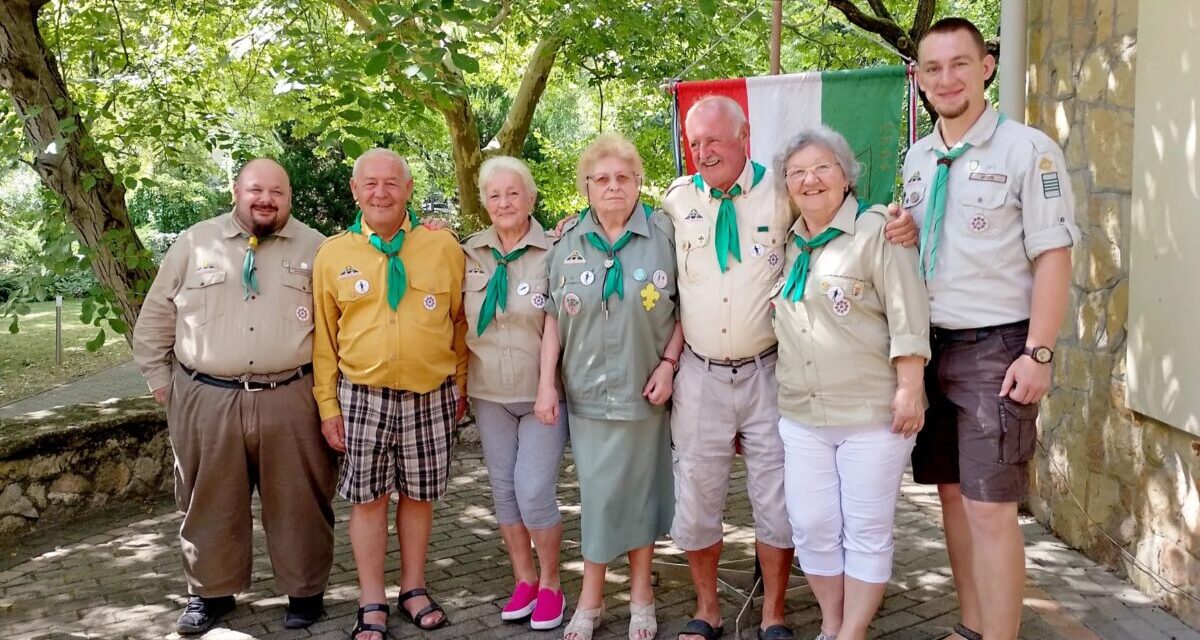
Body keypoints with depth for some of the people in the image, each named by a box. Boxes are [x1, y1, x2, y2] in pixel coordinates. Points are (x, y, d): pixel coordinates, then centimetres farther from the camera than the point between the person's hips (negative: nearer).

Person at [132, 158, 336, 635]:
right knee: (210, 503, 11)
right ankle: (211, 593, 28)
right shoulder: (194, 243, 6)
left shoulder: (314, 248, 5)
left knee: (298, 503, 6)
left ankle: (305, 592, 22)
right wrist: (161, 379, 10)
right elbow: (156, 318, 12)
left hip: (290, 401, -1)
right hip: (206, 401, 1)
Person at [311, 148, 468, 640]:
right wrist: (328, 404, 3)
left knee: (419, 494, 11)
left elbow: (461, 320, 9)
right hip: (362, 396, 0)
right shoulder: (333, 254, 2)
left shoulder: (443, 246, 1)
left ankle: (413, 590, 28)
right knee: (367, 498, 6)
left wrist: (461, 383, 9)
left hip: (432, 396, 0)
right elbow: (324, 336, 6)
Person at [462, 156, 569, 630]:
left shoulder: (553, 251, -9)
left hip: (542, 393, -4)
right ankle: (523, 579, 29)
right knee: (503, 490, 12)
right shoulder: (470, 253, 4)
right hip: (489, 394, 4)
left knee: (535, 492, -6)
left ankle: (550, 586, 15)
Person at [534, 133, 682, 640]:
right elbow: (554, 316, 6)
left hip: (644, 389, -1)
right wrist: (545, 382, 2)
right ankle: (591, 599, 19)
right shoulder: (569, 242, 4)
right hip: (587, 389, 1)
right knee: (597, 492, 6)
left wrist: (668, 362, -8)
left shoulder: (663, 234, -2)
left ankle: (640, 593, 24)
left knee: (641, 487, 8)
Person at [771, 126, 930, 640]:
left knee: (866, 531, 4)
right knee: (812, 527, 9)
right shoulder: (787, 243, 12)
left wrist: (909, 389, -17)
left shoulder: (876, 230, -7)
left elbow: (907, 314, -12)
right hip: (800, 416, 6)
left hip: (872, 414, -6)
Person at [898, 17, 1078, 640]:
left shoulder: (1027, 150, -10)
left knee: (990, 508, -6)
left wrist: (1038, 354, -17)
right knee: (953, 494, 14)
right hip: (932, 345, 7)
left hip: (995, 349, -6)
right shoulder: (916, 158, 10)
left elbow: (1053, 258, -12)